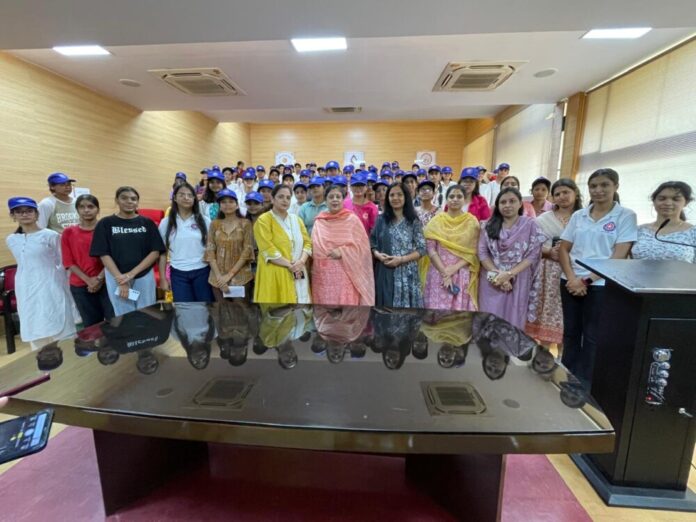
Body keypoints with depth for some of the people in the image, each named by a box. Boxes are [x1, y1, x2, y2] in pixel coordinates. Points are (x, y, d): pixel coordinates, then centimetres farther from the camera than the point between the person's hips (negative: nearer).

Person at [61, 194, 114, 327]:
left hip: (106, 283, -1)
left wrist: (99, 278, -11)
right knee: (91, 324, 8)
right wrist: (88, 280, -9)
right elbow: (69, 262, 2)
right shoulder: (68, 233, 4)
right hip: (80, 286, 2)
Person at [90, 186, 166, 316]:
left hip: (144, 277, 1)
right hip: (116, 278, -1)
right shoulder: (105, 224, 1)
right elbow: (104, 254, -2)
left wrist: (132, 273, -11)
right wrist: (120, 279, -12)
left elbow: (155, 252, -2)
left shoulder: (147, 223, 3)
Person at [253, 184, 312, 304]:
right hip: (274, 274, -5)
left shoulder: (296, 219, 15)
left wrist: (301, 261, -10)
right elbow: (268, 250, -14)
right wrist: (290, 265, -16)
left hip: (298, 272, 5)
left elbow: (307, 242, 8)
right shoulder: (263, 220, -4)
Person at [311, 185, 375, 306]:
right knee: (324, 304, 6)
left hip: (345, 274, -3)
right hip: (323, 275, 3)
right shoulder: (319, 221, 10)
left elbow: (361, 245, -4)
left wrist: (342, 252, -14)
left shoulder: (352, 219, -1)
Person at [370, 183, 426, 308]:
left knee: (406, 307, 3)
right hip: (385, 273, 2)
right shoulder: (381, 220, 7)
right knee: (385, 310, 7)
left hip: (407, 273, -2)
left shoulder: (414, 221, 0)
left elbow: (422, 249, -4)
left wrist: (401, 259, -14)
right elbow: (372, 243, 9)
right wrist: (378, 255, -11)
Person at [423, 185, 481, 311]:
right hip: (439, 274, 0)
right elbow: (430, 249, -3)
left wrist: (454, 268, -13)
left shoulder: (472, 221, 4)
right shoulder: (436, 221, 4)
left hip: (463, 275, 0)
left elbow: (474, 252, 0)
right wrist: (444, 272, -12)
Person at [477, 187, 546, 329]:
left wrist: (509, 274, -16)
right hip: (492, 282, 1)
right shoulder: (489, 225, 5)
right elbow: (482, 252, -1)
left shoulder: (530, 225, 0)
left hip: (518, 282, -1)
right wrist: (497, 274, -13)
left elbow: (533, 255, -6)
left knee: (513, 322, 6)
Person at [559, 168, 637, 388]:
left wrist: (589, 279, -14)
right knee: (570, 331, 12)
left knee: (592, 336, 6)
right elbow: (563, 250, 6)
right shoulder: (578, 216, 8)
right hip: (571, 282, 4)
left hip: (601, 285, -3)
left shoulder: (625, 216, -2)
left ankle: (584, 384, 21)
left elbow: (619, 255, -9)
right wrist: (572, 278, -8)